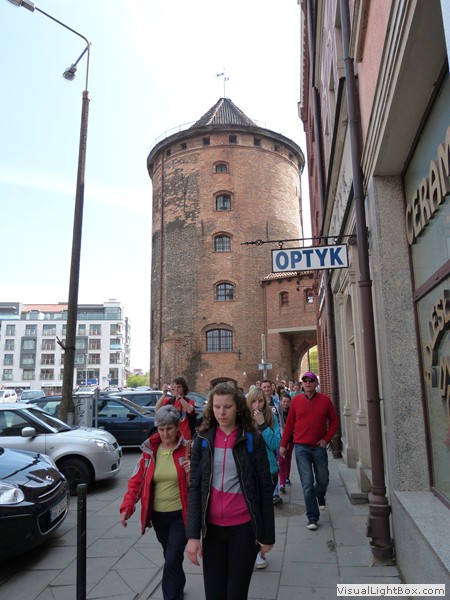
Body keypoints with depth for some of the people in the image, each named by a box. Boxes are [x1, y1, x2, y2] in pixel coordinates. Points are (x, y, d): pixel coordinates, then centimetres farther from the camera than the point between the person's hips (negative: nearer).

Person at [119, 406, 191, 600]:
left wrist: (192, 471, -26)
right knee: (170, 557, 23)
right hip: (158, 515, 4)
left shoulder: (187, 449, -11)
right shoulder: (150, 449, -2)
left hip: (180, 514, -4)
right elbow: (136, 480, 1)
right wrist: (127, 507, -10)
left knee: (172, 561, -7)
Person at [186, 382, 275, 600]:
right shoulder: (203, 440, -1)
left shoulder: (252, 439, -7)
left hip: (244, 528, -2)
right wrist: (192, 534, -8)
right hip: (212, 527, 2)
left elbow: (265, 488, -3)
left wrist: (268, 534, -2)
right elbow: (194, 488, -2)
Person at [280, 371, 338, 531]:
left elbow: (334, 421, 5)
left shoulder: (325, 400, -2)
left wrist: (326, 439, -5)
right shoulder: (296, 400, -1)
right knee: (307, 484, -1)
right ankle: (312, 517, 11)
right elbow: (289, 424, 3)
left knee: (323, 480, 16)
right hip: (301, 447, -1)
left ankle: (320, 497, 49)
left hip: (319, 447, 1)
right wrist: (283, 444, 4)